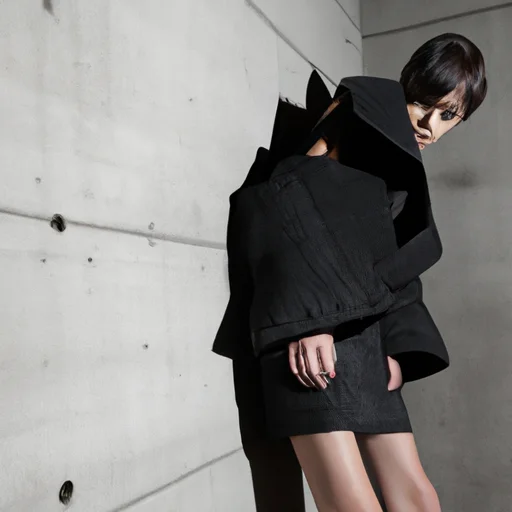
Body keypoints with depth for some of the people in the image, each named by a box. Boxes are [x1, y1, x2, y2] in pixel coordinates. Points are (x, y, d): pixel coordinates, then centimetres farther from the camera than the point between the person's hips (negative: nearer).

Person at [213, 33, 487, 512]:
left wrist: (397, 344, 2)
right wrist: (309, 316, -23)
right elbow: (294, 195, -13)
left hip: (362, 335, 9)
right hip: (307, 330, -8)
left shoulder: (406, 174, 27)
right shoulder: (366, 104, 4)